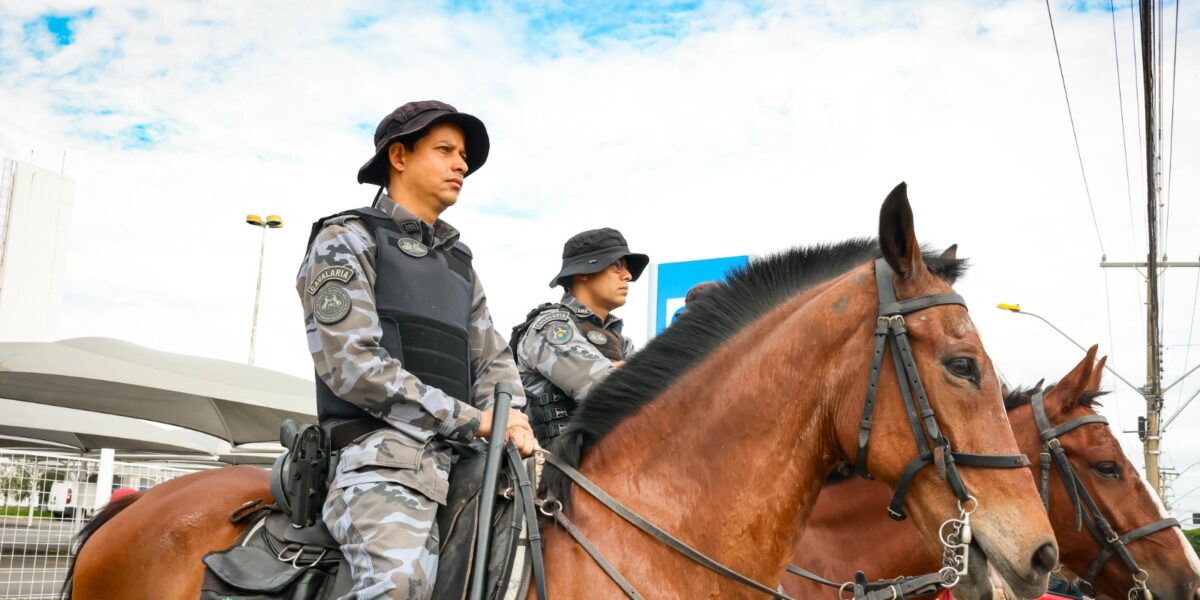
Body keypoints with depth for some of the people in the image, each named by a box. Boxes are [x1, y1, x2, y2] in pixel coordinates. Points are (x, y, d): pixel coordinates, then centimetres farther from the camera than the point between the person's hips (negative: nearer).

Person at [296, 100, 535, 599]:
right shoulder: (347, 240, 3)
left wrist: (512, 422, -4)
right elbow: (352, 365, -9)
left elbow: (493, 362, 20)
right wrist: (472, 421, -11)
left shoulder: (459, 264, 25)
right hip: (384, 449, -7)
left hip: (461, 455, 7)